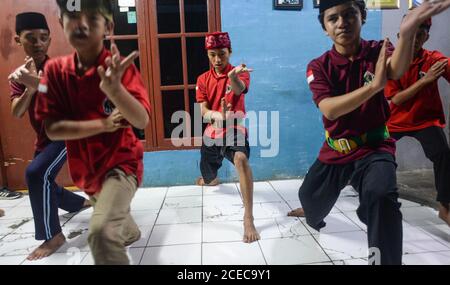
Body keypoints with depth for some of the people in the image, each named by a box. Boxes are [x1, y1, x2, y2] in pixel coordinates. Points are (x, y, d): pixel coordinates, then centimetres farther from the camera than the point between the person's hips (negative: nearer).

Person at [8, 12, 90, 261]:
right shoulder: (18, 75, 3)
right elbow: (16, 113, -10)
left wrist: (36, 82, -48)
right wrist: (30, 87, -28)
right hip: (44, 138, 8)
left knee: (37, 174, -27)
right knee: (41, 182, 19)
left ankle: (53, 236, -11)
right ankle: (79, 202, 48)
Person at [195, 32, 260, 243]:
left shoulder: (239, 73, -8)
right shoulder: (203, 79, 2)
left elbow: (240, 89, -34)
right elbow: (204, 112, -9)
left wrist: (233, 76, -58)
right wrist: (218, 116, -33)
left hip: (234, 130, -4)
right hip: (212, 133, 4)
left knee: (241, 159, -39)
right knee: (207, 180, 21)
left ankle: (248, 218, -34)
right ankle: (212, 180, 63)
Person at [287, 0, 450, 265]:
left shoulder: (378, 51, -10)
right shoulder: (319, 66, -9)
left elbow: (397, 69, -36)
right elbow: (330, 109, -26)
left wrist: (408, 31, -57)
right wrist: (374, 85, -38)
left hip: (375, 149, -2)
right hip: (335, 152, 3)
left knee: (380, 196, -34)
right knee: (309, 195, 24)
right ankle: (313, 216, 63)